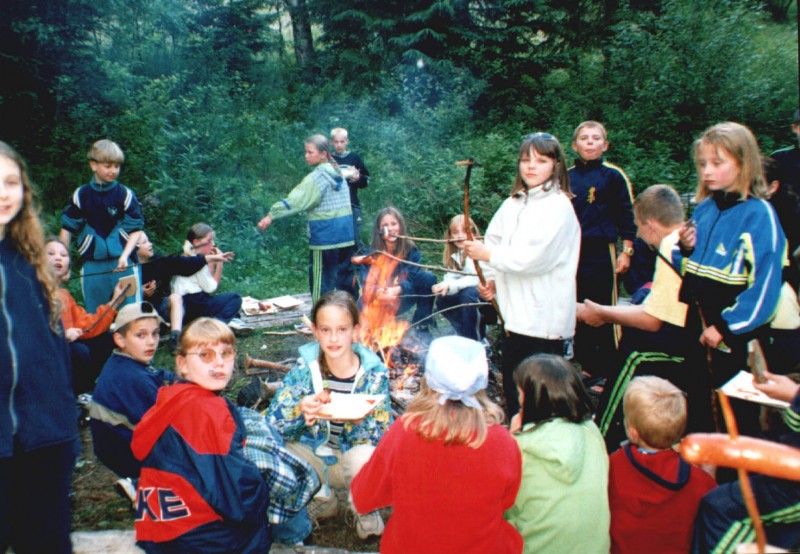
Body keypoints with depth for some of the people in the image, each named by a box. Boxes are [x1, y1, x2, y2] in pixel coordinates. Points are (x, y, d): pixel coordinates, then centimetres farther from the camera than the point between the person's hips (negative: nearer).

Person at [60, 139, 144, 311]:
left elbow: (135, 229, -4)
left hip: (124, 264, -2)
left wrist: (125, 256, -18)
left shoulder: (125, 194, -4)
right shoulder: (81, 195, 3)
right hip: (92, 266, 3)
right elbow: (67, 228, 9)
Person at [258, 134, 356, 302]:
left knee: (321, 279, 2)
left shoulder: (317, 177, -12)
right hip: (347, 237, 7)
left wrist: (272, 215, -18)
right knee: (347, 275, 13)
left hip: (325, 237, -7)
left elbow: (296, 200, -19)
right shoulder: (338, 173, 10)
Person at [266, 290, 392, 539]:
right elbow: (272, 422, -15)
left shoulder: (374, 373, -14)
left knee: (364, 456, -35)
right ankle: (321, 496, 6)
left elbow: (381, 439, -16)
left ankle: (367, 512, 1)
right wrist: (300, 410, -36)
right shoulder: (306, 366, -12)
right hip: (312, 455, 2)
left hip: (350, 458, -2)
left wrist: (359, 421, -37)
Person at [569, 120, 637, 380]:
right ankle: (584, 367, 22)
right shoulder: (566, 177, 9)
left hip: (602, 253, -4)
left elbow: (627, 215, -1)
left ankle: (606, 372, 8)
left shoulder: (614, 176, -1)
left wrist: (626, 251, -7)